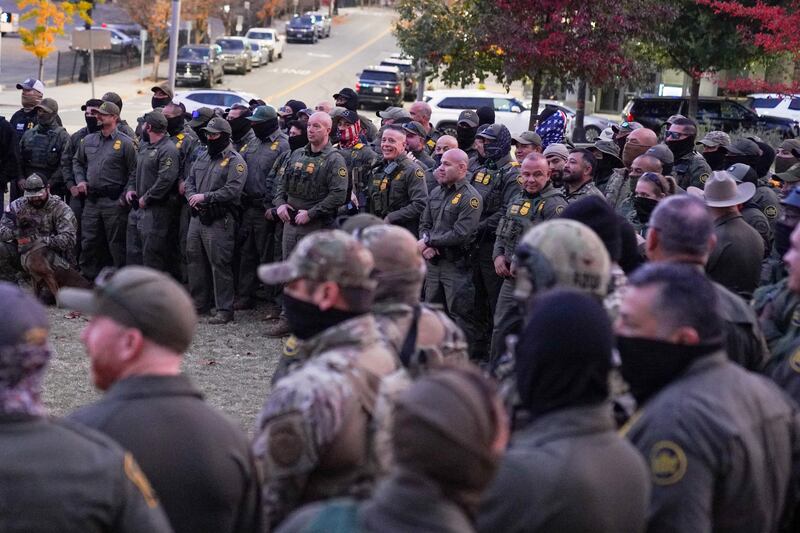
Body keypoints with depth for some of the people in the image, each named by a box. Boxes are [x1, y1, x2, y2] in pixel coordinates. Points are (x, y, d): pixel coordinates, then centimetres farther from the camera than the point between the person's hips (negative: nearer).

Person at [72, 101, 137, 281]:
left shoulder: (125, 143, -6)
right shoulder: (88, 140, 11)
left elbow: (134, 172, -6)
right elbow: (77, 162, 25)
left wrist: (125, 196, -11)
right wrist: (80, 180, 8)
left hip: (114, 201, -5)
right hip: (91, 200, 5)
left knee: (116, 244, 0)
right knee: (88, 242, 9)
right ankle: (87, 278, 18)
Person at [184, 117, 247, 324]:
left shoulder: (235, 161, -9)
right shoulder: (202, 157, 17)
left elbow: (232, 190, -19)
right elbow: (189, 181, 18)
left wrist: (205, 197, -19)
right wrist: (192, 197, -4)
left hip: (219, 221, -8)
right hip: (197, 217, 8)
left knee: (220, 265, -7)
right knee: (195, 260, 13)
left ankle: (224, 310, -1)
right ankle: (199, 304, 25)